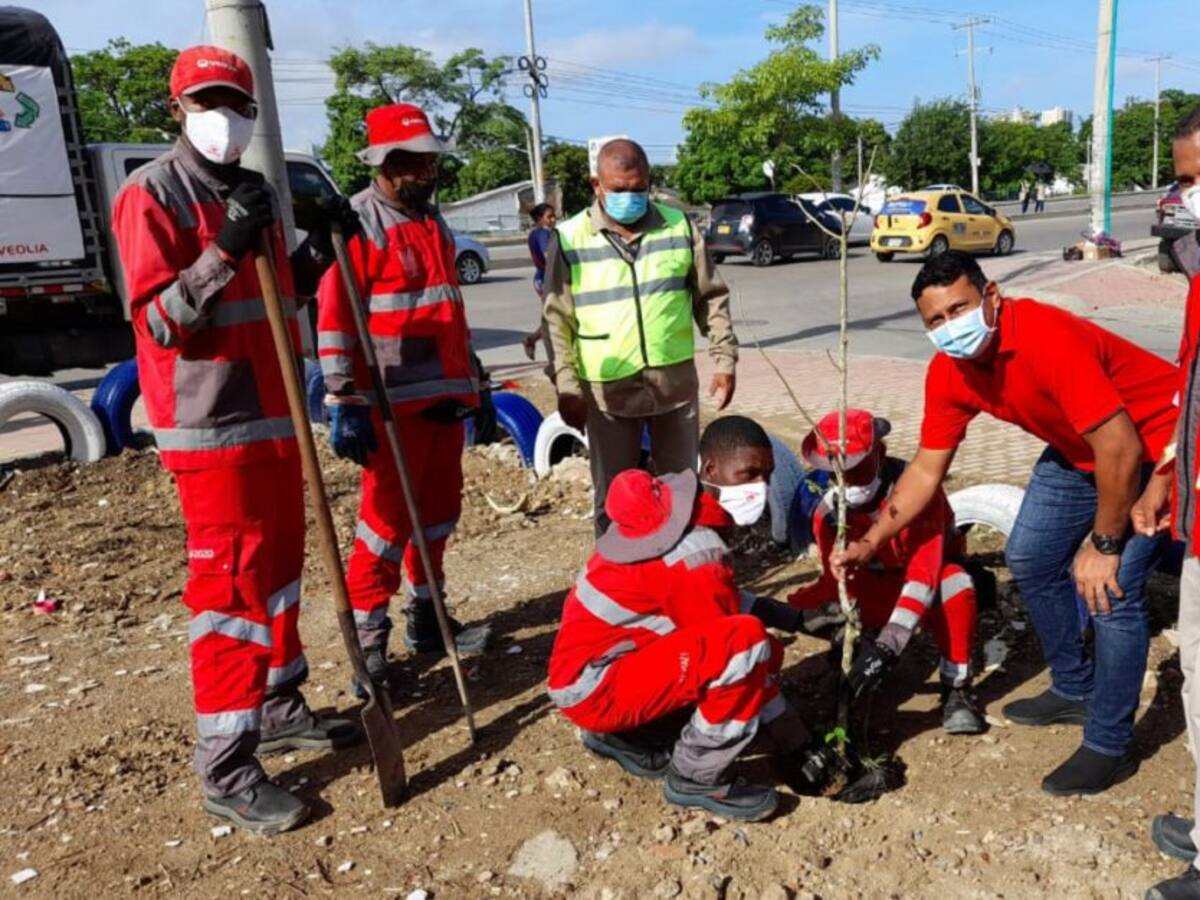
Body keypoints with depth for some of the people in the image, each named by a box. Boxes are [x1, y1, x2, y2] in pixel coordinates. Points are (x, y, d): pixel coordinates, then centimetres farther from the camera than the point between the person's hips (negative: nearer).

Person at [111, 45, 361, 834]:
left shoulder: (259, 194, 14)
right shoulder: (152, 194, -8)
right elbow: (160, 320, -17)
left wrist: (319, 247, 7)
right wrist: (225, 249, -28)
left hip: (274, 412, 8)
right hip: (210, 422, -8)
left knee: (278, 563, 14)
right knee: (229, 580, -7)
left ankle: (279, 707, 29)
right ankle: (225, 767, 2)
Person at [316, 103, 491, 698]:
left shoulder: (434, 223, 18)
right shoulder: (356, 223, -8)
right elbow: (334, 317, -14)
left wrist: (470, 382, 22)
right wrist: (345, 403, -19)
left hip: (444, 398, 8)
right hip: (391, 404, -8)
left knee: (439, 513, 14)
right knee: (388, 519, -6)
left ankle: (426, 618, 28)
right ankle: (367, 643, 5)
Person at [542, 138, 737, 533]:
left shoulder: (679, 227, 3)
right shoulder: (569, 238, -3)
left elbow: (711, 299, 8)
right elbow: (557, 320, -3)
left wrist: (724, 360, 3)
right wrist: (566, 386, -8)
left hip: (675, 383, 2)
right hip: (607, 391, -2)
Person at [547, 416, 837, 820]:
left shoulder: (673, 500, 1)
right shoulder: (695, 554, -24)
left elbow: (723, 599, 12)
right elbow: (736, 655, -17)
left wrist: (797, 618, 2)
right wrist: (796, 745, -6)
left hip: (613, 650, 9)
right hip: (591, 685, -9)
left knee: (765, 652, 13)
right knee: (750, 641, -26)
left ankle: (618, 733, 17)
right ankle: (696, 778, -6)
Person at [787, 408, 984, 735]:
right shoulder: (829, 511, -17)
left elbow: (924, 572, -40)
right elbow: (835, 579, -16)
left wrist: (888, 644, -51)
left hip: (933, 575, -3)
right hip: (880, 587, 3)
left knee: (956, 585, -40)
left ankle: (956, 688, -20)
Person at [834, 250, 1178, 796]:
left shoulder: (1048, 338, -35)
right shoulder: (948, 372, -12)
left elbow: (1119, 448, -33)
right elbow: (926, 470, -4)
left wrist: (1104, 545, -23)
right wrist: (869, 544, -10)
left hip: (1155, 448, -8)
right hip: (1078, 452, 8)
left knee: (1113, 589, -16)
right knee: (1029, 558, 11)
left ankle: (1108, 747, 2)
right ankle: (1075, 689, 32)